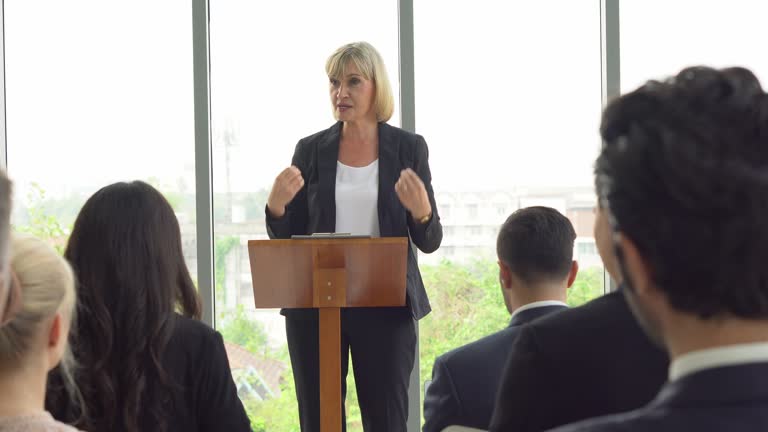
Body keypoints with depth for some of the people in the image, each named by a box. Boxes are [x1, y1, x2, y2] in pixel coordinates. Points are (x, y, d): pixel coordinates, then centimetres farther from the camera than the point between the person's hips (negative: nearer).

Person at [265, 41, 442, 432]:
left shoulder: (408, 148, 2)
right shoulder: (311, 150, 5)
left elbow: (429, 242, 2)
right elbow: (287, 240, 7)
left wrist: (420, 211, -19)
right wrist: (276, 206, -14)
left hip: (385, 307, -1)